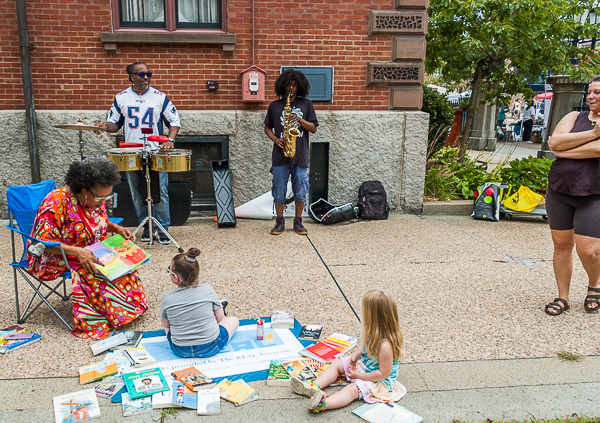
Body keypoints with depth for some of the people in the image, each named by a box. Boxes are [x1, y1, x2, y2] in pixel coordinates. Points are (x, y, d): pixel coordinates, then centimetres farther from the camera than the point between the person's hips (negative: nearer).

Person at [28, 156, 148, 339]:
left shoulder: (97, 199, -3)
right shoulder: (57, 202, -27)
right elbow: (43, 241, -27)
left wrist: (117, 228, -5)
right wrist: (77, 252, -38)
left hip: (90, 252, 7)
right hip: (57, 259, -7)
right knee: (91, 274, -33)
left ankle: (131, 306, -5)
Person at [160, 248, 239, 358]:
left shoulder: (167, 297, -13)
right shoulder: (207, 290, -13)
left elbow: (166, 325, 3)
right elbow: (220, 319, -1)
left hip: (180, 351, 2)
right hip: (211, 348, -2)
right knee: (233, 320, 23)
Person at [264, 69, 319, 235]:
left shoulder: (306, 104, 8)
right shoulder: (274, 105, 8)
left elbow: (313, 128, 5)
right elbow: (267, 127, 12)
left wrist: (300, 120, -12)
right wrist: (275, 139, -7)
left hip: (300, 155, 0)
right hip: (280, 155, 0)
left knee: (300, 191, 4)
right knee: (278, 190, 3)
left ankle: (298, 222, 18)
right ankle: (280, 222, 16)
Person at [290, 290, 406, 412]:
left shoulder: (385, 346, -36)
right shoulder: (375, 333, -8)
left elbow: (384, 373, -29)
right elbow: (366, 345, 13)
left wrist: (360, 376, -20)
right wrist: (355, 355, -6)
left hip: (379, 380, -10)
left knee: (353, 389, -31)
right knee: (336, 363, 5)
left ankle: (324, 403, -52)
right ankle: (314, 386, -8)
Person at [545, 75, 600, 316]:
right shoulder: (574, 117, 8)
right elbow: (555, 142, -9)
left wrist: (562, 151, -10)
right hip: (559, 191, 3)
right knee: (561, 245, 6)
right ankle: (563, 297, 20)